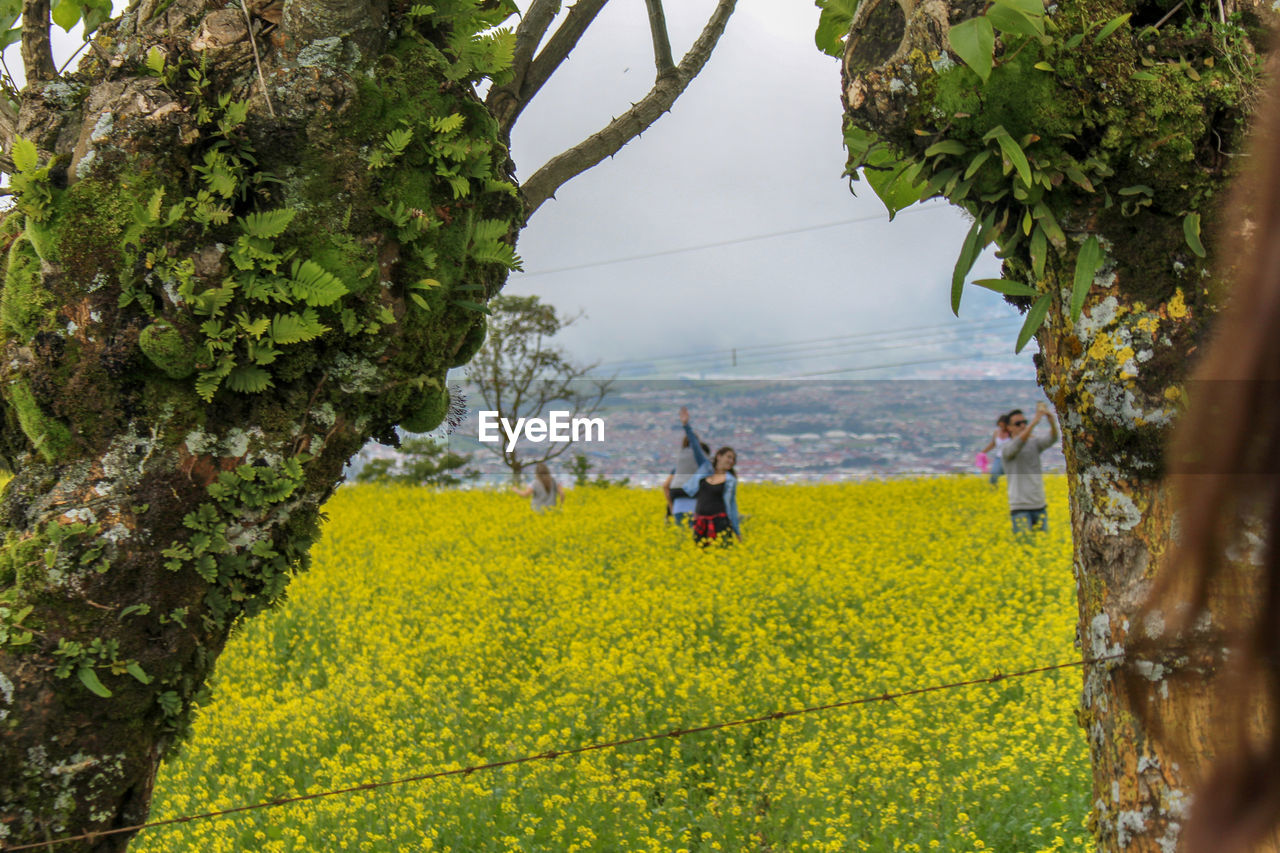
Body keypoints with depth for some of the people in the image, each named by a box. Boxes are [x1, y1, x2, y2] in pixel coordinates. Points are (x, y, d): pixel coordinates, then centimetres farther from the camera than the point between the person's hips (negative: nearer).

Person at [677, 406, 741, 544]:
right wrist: (686, 425, -3)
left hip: (719, 521, -3)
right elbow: (696, 447, 4)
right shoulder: (705, 467, 10)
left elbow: (732, 504, 9)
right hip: (700, 520, 3)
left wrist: (737, 530, 7)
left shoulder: (730, 480, 5)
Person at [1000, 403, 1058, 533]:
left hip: (1039, 505, 5)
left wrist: (1050, 418, -29)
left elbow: (1052, 439, -8)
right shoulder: (1007, 448, -3)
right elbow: (1018, 444, -26)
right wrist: (1035, 421, -36)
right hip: (1020, 506, -5)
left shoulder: (1034, 443, 10)